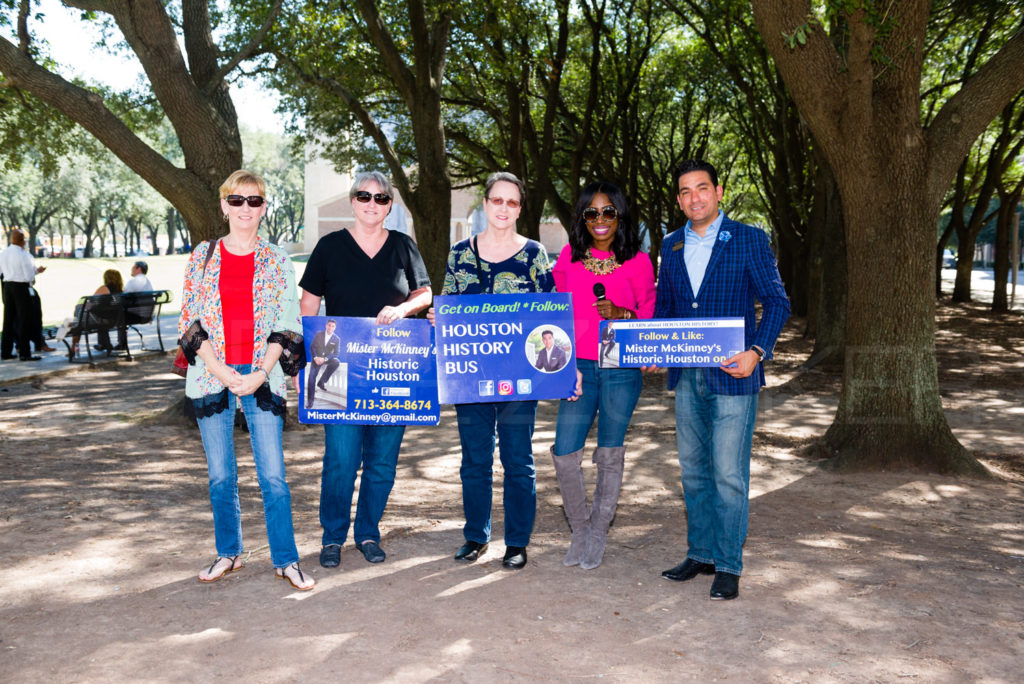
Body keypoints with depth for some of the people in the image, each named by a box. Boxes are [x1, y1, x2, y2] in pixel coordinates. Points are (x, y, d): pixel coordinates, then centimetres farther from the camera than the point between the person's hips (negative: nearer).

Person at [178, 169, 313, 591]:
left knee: (273, 474, -3)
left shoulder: (277, 262, 5)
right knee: (220, 475, 8)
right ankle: (228, 553, 24)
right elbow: (189, 322, 3)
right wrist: (221, 371, -9)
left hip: (262, 376, -1)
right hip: (211, 376, 1)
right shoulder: (203, 256, 6)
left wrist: (260, 374, -10)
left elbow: (287, 326, 2)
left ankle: (285, 560, 8)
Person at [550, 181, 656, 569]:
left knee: (610, 453, 7)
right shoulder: (569, 256, 7)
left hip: (621, 368, -2)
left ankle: (598, 537, 23)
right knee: (565, 453, -3)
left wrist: (620, 314, -14)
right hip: (578, 367, 2)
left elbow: (651, 314, 4)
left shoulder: (637, 261, 0)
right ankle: (579, 532, 19)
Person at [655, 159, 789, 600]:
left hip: (732, 376, -5)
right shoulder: (671, 245, 11)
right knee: (693, 471, 13)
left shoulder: (749, 240, -3)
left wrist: (757, 352, -19)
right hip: (686, 378, 5)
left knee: (729, 474, -2)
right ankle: (700, 553, 27)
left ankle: (728, 566, 10)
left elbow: (777, 302, -4)